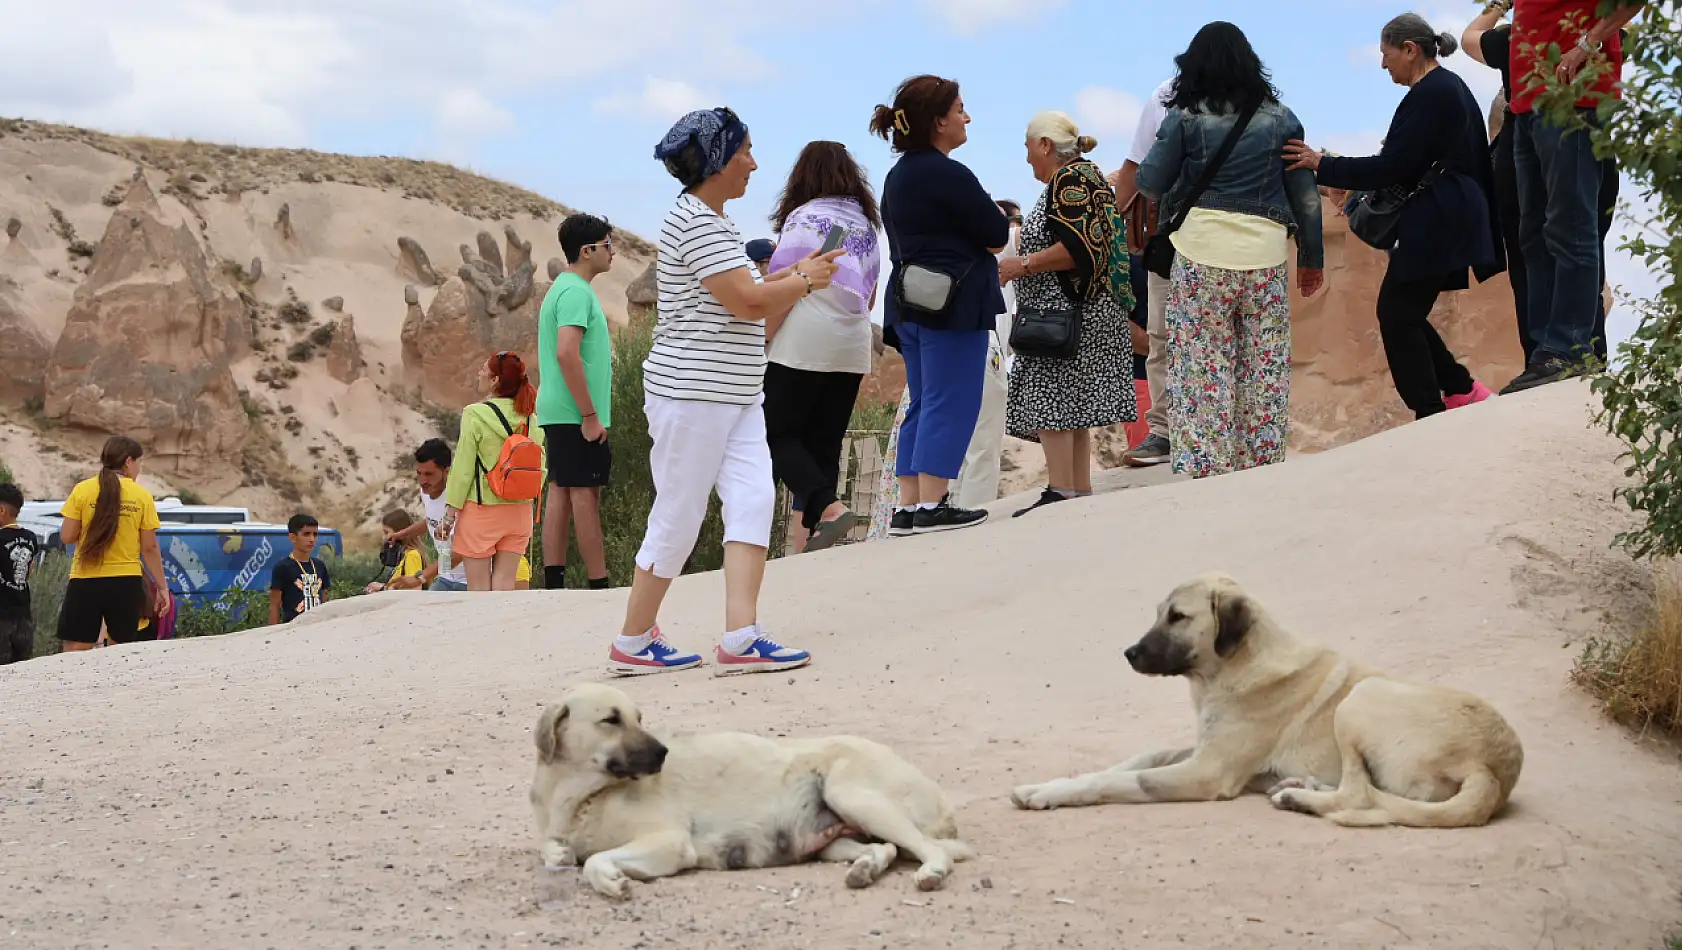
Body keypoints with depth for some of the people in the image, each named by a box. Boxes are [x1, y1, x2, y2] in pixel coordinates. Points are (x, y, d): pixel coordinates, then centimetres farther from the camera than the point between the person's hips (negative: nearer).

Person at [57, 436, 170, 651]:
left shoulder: (82, 490, -1)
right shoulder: (142, 496, -1)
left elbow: (67, 537, -1)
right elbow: (150, 548, 1)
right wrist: (162, 586, 9)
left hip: (85, 581, 0)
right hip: (126, 583, 1)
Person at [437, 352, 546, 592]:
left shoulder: (475, 415, -11)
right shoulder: (530, 417, 3)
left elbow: (463, 468, -10)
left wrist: (450, 513, -4)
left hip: (481, 509, -4)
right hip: (519, 509, 5)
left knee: (479, 587, 1)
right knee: (505, 582, 7)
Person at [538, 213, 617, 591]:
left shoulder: (562, 288, 18)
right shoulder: (577, 292, -14)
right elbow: (567, 353, -24)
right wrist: (590, 415, -22)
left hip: (557, 412, 10)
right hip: (577, 415, -10)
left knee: (561, 492, 8)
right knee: (586, 494, -7)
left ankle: (554, 584, 8)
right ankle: (599, 585, -5)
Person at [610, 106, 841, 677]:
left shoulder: (711, 221, 18)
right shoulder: (697, 222, -15)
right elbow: (748, 303, -21)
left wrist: (795, 275, 11)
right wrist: (804, 282, -6)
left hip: (734, 394, 10)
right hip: (692, 393, -10)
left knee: (753, 500, -4)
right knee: (679, 517, -1)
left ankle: (740, 638, -10)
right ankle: (633, 643, 12)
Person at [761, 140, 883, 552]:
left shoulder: (805, 218, -7)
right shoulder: (866, 224, 13)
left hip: (801, 347, -6)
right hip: (852, 350, 6)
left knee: (779, 436, -1)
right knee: (824, 444, 9)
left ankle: (829, 507, -19)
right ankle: (814, 535, 4)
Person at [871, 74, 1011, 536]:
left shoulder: (898, 176, 16)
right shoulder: (947, 174, -14)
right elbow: (998, 235, -12)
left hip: (910, 302, 9)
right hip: (954, 303, -9)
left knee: (923, 406, 11)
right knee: (952, 404, -6)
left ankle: (909, 507, 9)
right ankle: (932, 506, -8)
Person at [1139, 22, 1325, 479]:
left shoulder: (1185, 117, 0)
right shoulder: (1280, 118, 8)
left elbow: (1150, 183, 1)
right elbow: (1305, 195, 9)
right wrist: (1312, 259, 17)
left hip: (1200, 253, -2)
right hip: (1265, 255, 2)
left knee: (1200, 370, 0)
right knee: (1265, 372, 7)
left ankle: (1204, 471, -3)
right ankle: (1262, 470, 11)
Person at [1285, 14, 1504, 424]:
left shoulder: (1427, 94, -16)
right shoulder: (1450, 86, 17)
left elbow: (1391, 167, -19)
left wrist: (1323, 166, -15)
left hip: (1435, 220, -10)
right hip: (1452, 216, 10)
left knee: (1398, 313, -6)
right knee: (1405, 312, 14)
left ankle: (1431, 416, -4)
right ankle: (1462, 389, 16)